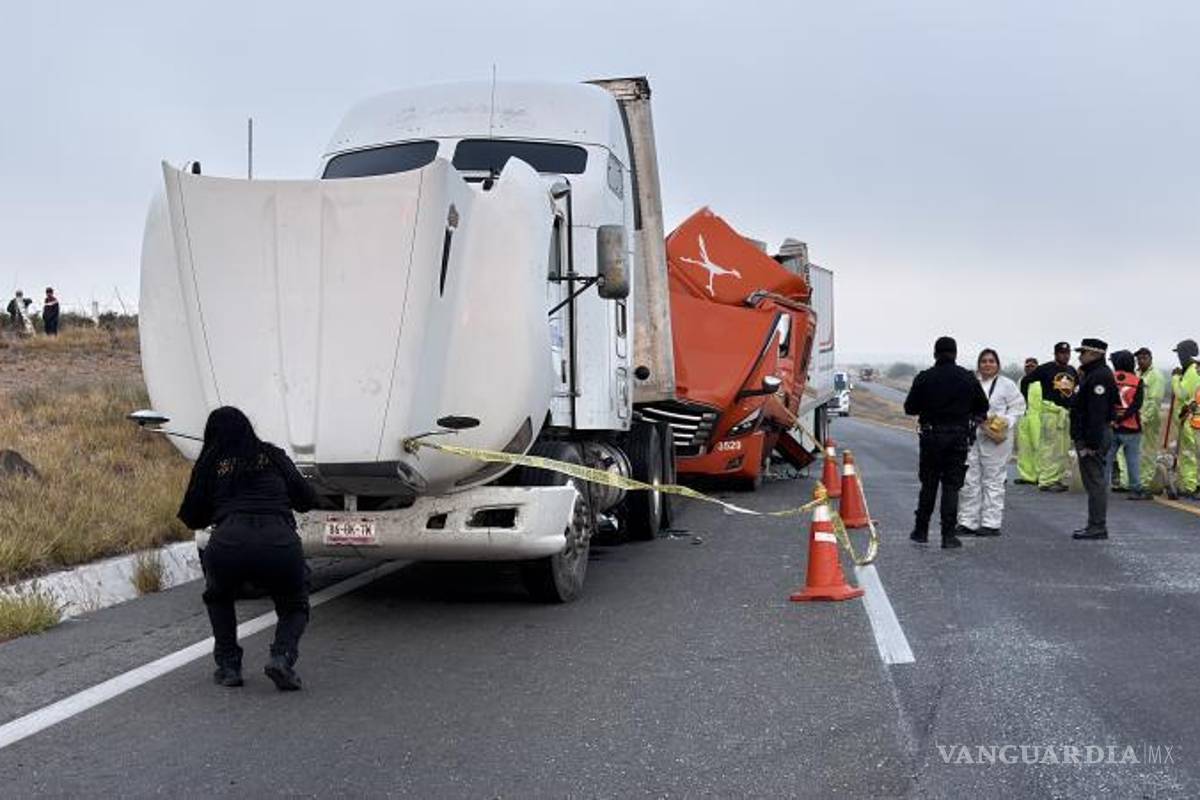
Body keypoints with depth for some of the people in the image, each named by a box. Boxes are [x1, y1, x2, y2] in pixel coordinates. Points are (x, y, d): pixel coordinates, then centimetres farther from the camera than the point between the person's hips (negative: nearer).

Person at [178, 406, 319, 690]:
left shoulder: (209, 464, 19)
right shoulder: (274, 456, 22)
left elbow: (192, 518, 25)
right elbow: (308, 500, 27)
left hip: (228, 542, 0)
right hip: (280, 544, 0)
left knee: (218, 596, 34)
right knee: (294, 607, 27)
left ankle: (228, 666, 22)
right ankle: (282, 656, -2)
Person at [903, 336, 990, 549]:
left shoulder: (924, 378, -6)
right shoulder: (968, 378, -1)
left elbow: (910, 408, -3)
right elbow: (983, 407, 5)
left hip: (931, 436, 0)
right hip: (959, 437, 0)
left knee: (928, 484, 11)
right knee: (952, 485, 3)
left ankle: (921, 531, 16)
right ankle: (948, 535, 0)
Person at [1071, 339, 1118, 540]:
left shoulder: (1099, 376, -17)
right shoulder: (1093, 374, 18)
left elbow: (1097, 413, -23)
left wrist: (1091, 443, -25)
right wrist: (1082, 440, 21)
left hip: (1093, 438, -11)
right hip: (1091, 437, 11)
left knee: (1095, 482, -7)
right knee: (1095, 482, 14)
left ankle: (1097, 527, -4)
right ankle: (1096, 525, 20)